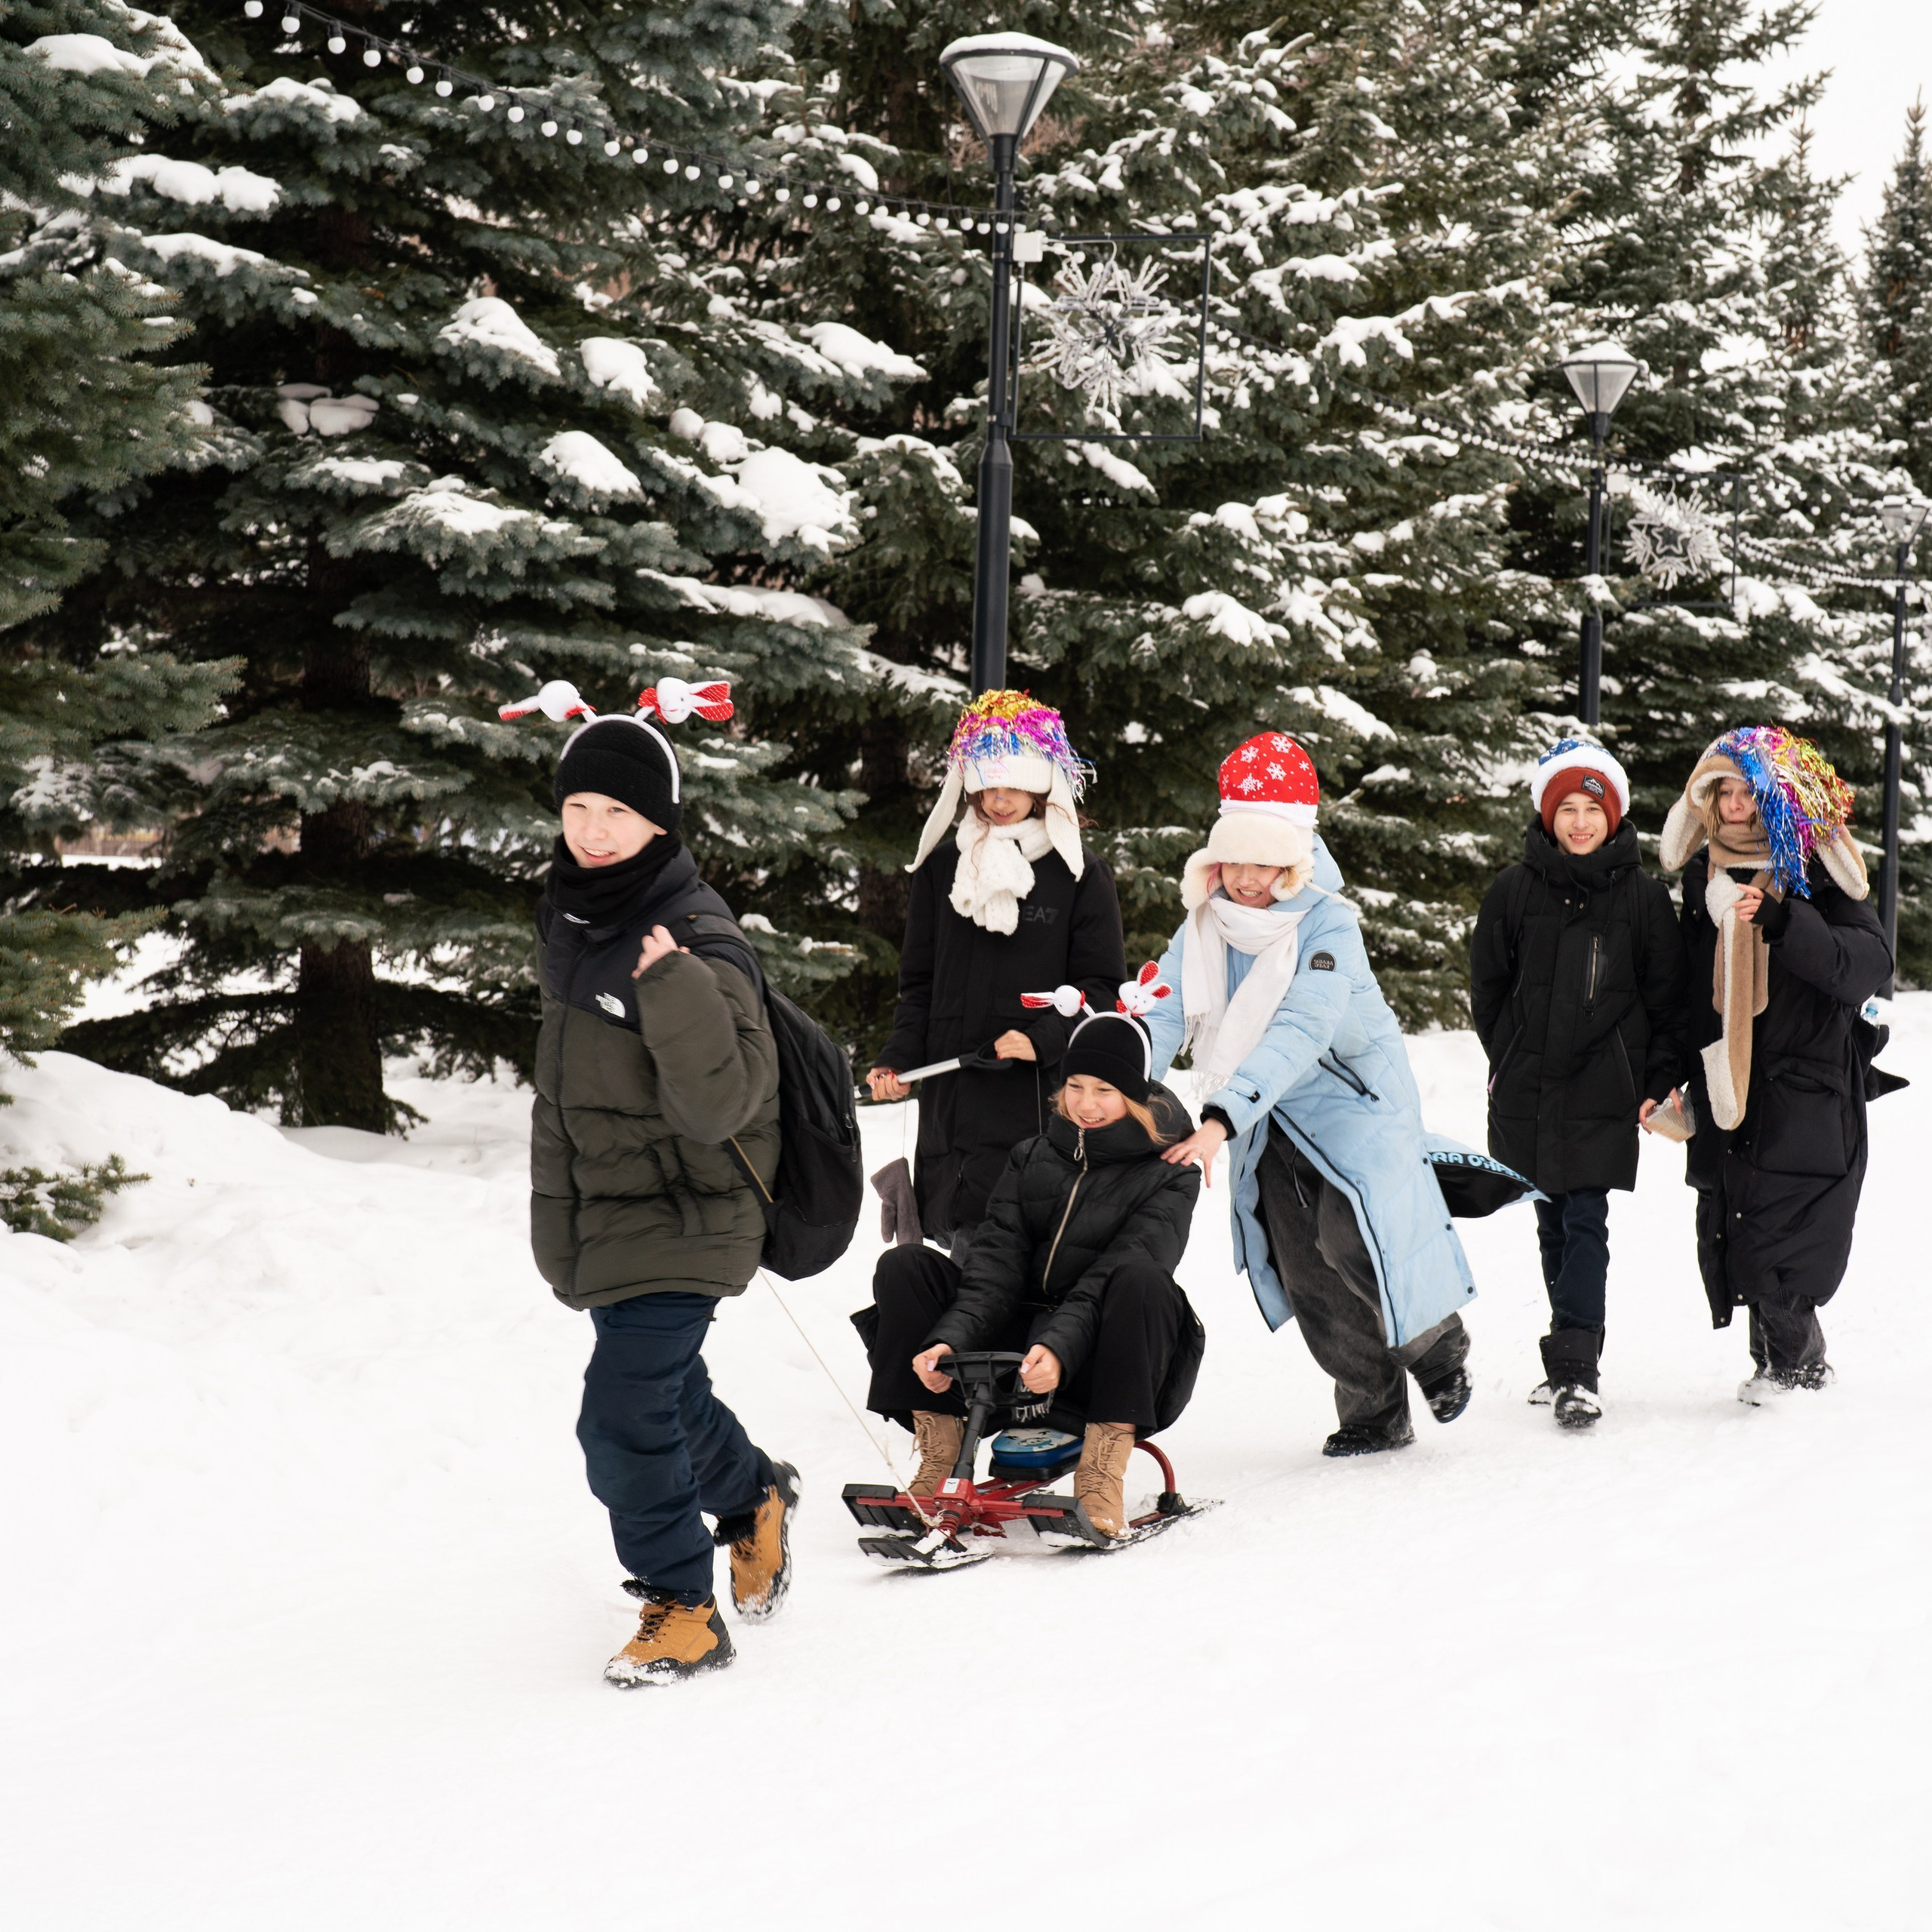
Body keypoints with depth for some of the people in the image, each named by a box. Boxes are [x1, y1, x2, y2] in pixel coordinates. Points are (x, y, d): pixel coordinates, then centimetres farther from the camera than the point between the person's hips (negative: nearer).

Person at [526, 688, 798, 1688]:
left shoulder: (697, 942, -21)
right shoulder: (572, 915, 4)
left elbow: (720, 1103, -28)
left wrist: (676, 988, -38)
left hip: (678, 1218, -8)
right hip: (595, 1214, 8)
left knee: (624, 1421, -12)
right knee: (666, 1389, 24)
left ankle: (682, 1607, 5)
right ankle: (753, 1498, 51)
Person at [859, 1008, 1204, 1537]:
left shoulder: (1167, 1176, -2)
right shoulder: (1031, 1158, 11)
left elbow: (1113, 1276, -17)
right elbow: (998, 1260, -2)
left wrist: (1059, 1347, -34)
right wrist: (951, 1337, -21)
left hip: (1100, 1363, -4)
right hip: (1015, 1346, 4)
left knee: (1142, 1277, -34)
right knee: (903, 1267, -11)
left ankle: (1102, 1473, -34)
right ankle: (939, 1458, -17)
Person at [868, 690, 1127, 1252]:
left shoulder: (1079, 875, 2)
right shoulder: (942, 867, 12)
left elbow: (1102, 989, 1)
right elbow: (920, 982, 17)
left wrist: (1042, 1039, -15)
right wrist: (898, 1058, 2)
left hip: (1042, 1093, -4)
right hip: (950, 1094, 4)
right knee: (951, 1232, 1)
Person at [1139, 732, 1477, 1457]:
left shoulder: (1328, 925, -24)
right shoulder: (1207, 921, -7)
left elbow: (1299, 1032, -37)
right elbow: (1164, 1012, -13)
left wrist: (1222, 1118, -48)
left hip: (1353, 1096, -5)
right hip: (1270, 1112, 5)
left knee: (1357, 1244, -14)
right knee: (1303, 1267, 1)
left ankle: (1439, 1344, 15)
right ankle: (1372, 1411, 13)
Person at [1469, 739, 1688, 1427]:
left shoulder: (1644, 897, 1)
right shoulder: (1515, 890, 4)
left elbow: (1668, 997, 5)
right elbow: (1488, 985, 12)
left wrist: (1662, 1080, 0)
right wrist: (1506, 1059, 7)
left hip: (1603, 1089, -3)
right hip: (1527, 1087, 3)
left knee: (1585, 1222, -10)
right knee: (1553, 1222, 10)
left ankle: (1574, 1369, -14)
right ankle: (1576, 1354, 21)